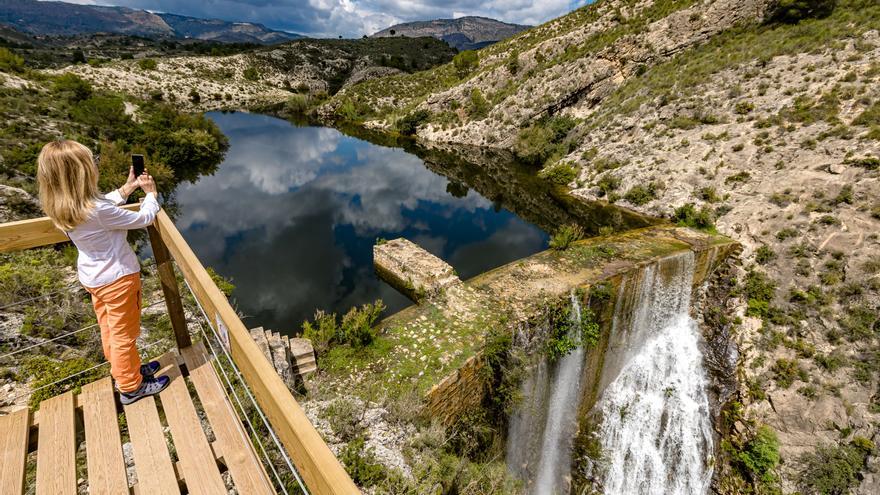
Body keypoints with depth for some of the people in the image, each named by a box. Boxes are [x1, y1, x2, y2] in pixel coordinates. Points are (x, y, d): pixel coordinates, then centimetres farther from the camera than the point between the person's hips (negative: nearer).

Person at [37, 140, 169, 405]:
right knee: (124, 335, 8)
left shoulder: (64, 207, -7)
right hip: (117, 278, -8)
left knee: (109, 330, 23)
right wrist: (151, 194, -3)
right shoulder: (98, 211, -32)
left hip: (92, 277, 8)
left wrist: (128, 187, 11)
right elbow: (144, 218, -20)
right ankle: (131, 387, 25)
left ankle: (124, 370, 44)